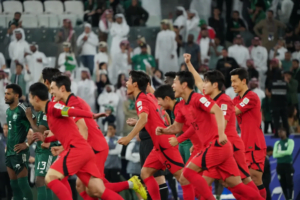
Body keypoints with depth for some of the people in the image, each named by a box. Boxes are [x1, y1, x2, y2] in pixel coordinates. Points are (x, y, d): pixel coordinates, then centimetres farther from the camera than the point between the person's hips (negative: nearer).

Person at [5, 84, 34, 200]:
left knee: (22, 183, -9)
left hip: (19, 152, -9)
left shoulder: (22, 110, -14)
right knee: (14, 184, 9)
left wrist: (27, 144, -16)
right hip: (9, 152, 9)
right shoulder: (8, 111, 13)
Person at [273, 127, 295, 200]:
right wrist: (284, 153, -9)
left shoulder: (290, 141, 1)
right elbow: (274, 155, 0)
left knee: (290, 184, -8)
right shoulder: (277, 143, 12)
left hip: (288, 165, -4)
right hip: (280, 165, 4)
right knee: (283, 184, 3)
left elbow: (289, 152, -14)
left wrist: (280, 152, -4)